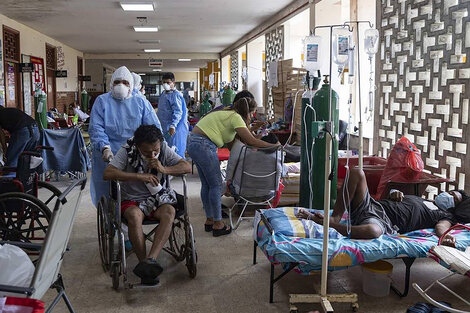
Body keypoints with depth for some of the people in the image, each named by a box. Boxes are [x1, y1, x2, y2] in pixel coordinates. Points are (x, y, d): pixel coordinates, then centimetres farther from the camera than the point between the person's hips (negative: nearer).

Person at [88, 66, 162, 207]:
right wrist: (105, 148, -18)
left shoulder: (141, 103, 14)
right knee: (108, 194, -3)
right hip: (108, 156, 0)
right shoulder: (102, 101, 10)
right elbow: (96, 128, -2)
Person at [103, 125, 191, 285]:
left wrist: (164, 169, -23)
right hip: (132, 200, -2)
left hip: (156, 199, 2)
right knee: (134, 215, -36)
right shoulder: (127, 152, -11)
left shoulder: (164, 150, -3)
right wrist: (139, 176, -29)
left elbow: (187, 167, -6)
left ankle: (150, 259, -40)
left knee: (169, 212, -31)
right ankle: (146, 265, -33)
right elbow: (107, 173, -24)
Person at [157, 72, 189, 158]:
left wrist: (173, 125, -28)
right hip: (164, 127, 9)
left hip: (173, 128, -9)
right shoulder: (163, 94, 14)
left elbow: (178, 112, -21)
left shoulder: (176, 95, -14)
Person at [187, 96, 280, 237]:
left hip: (193, 144, 10)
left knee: (206, 184, 16)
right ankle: (217, 224, 8)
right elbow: (251, 141, -15)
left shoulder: (228, 113, 17)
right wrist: (274, 146, -6)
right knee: (215, 184, 0)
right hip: (203, 146, -10)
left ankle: (209, 220, 26)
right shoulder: (235, 117, -11)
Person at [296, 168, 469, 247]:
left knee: (373, 231, -46)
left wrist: (446, 236, -30)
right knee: (356, 172, -14)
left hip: (385, 221, -7)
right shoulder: (420, 198, 38)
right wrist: (394, 193, 12)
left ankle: (328, 223, -28)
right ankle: (335, 217, -19)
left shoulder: (445, 215, 18)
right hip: (372, 206, 7)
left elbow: (442, 227, -4)